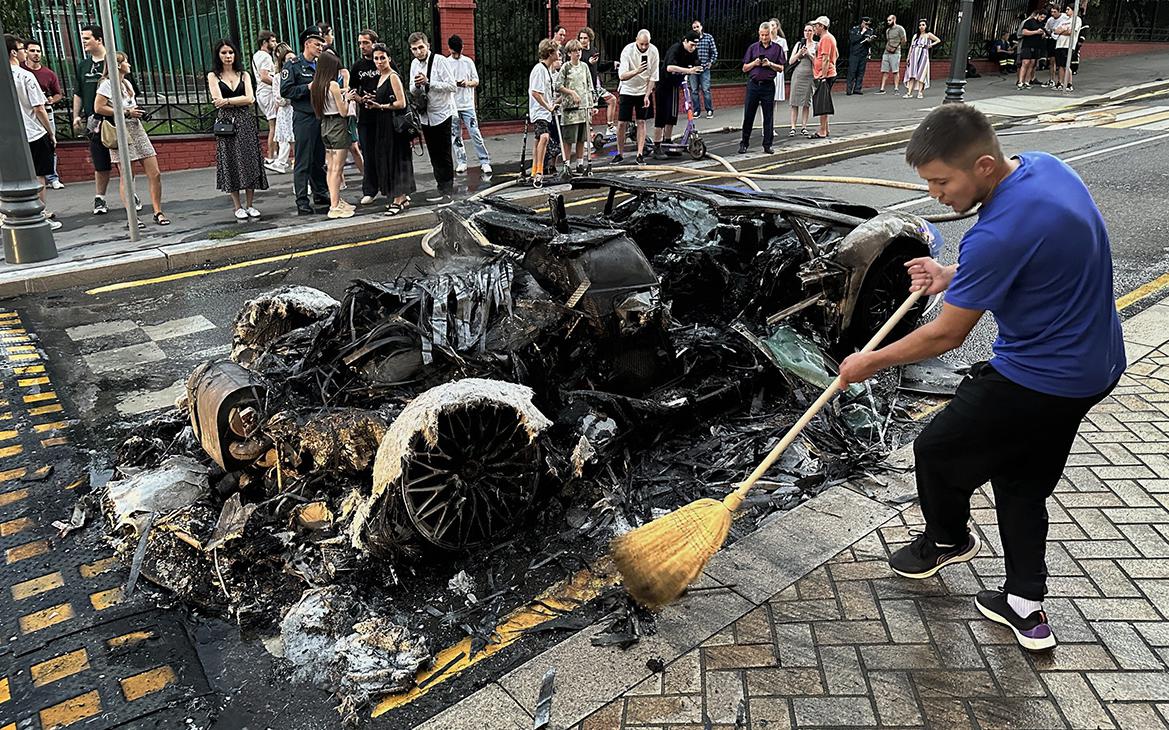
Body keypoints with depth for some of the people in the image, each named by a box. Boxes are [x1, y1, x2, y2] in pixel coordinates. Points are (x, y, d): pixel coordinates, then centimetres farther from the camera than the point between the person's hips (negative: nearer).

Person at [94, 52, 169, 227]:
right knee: (126, 178, -3)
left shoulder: (127, 83, 18)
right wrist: (126, 112, -13)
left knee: (155, 174, 0)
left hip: (137, 129, 7)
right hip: (121, 132, -7)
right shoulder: (107, 84, -5)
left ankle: (158, 212, 8)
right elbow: (98, 108, -14)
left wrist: (139, 112, 10)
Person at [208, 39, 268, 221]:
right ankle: (237, 207, 5)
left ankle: (250, 205, 6)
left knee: (250, 161, -1)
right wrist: (239, 101, -7)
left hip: (245, 122, 2)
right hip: (225, 123, -2)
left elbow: (250, 98, -3)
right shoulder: (213, 76, 6)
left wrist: (227, 101, -9)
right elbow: (218, 101, -6)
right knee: (231, 163, -1)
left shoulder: (244, 75, 11)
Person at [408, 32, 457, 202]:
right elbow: (413, 93, 14)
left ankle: (445, 190, 3)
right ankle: (443, 186, 20)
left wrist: (428, 82, -22)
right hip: (425, 116, 7)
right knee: (434, 155, 12)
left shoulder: (440, 61, -12)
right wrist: (417, 86, -9)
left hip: (441, 114, -7)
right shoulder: (414, 64, 8)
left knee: (444, 155, -3)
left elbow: (452, 86, -18)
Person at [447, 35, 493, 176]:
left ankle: (484, 162, -3)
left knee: (475, 133, -6)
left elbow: (476, 81, 7)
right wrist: (452, 84, -17)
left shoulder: (468, 62, 5)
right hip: (452, 106, 1)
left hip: (468, 105, -1)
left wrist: (468, 83, -15)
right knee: (455, 135, 4)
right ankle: (461, 162, 13)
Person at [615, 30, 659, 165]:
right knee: (621, 123, -3)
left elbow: (653, 77, -5)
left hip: (644, 90, 2)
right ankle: (619, 154, 10)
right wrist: (637, 71, -43)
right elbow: (622, 76, -27)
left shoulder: (653, 51, -12)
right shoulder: (627, 50, -19)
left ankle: (640, 154, 4)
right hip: (627, 90, -1)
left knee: (641, 122, -1)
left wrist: (647, 95, -11)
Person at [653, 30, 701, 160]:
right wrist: (688, 70, -48)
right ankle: (657, 148, -6)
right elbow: (670, 67, -40)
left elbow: (695, 67, 2)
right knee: (661, 116, -8)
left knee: (672, 115, 11)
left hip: (674, 86, 8)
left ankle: (668, 143, 23)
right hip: (663, 85, -8)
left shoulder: (693, 52, -1)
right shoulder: (675, 49, -24)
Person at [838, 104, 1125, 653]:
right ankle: (1026, 607, 29)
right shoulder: (1044, 166, -2)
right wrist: (954, 276, 4)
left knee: (938, 450, 11)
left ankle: (948, 539, 39)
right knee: (1024, 481, 21)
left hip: (1037, 380, -10)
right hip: (1095, 364, 10)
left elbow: (947, 334, -21)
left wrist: (873, 362, -7)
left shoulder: (999, 233, -31)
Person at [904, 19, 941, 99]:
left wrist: (931, 44, -2)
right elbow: (911, 47, 15)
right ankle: (909, 92, -10)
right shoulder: (915, 36, 17)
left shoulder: (928, 35, 8)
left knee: (921, 74, -8)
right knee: (912, 74, -6)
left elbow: (938, 40, 12)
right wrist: (908, 57, 7)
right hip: (914, 56, 3)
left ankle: (920, 92, -9)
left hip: (923, 56, -3)